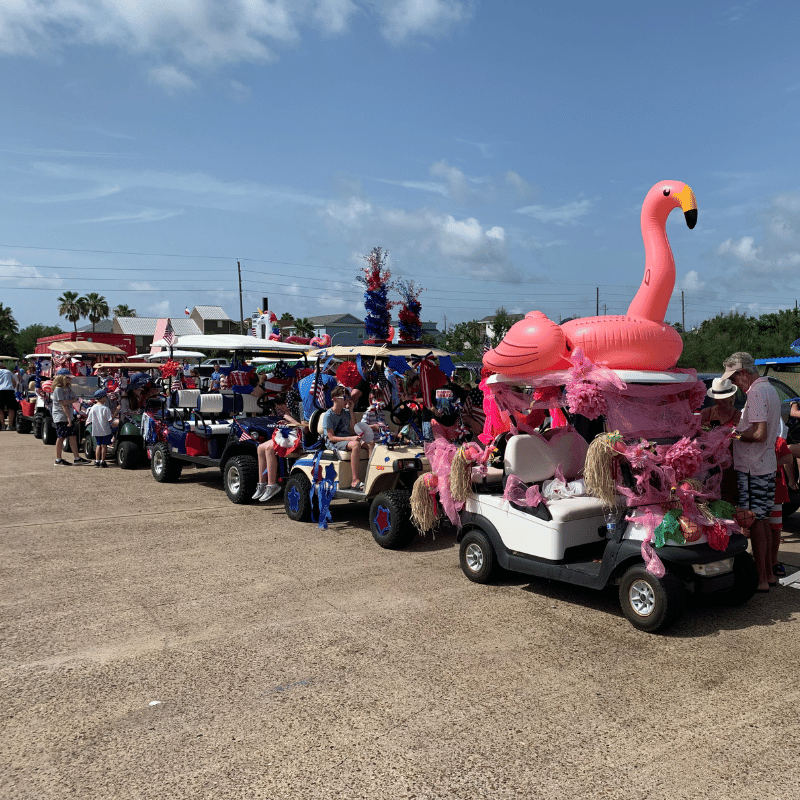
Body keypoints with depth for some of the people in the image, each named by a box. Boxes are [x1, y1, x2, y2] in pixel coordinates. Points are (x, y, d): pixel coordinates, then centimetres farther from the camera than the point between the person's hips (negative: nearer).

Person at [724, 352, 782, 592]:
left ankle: (761, 579, 3)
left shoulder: (756, 393, -17)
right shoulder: (769, 389, 15)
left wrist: (734, 434, -10)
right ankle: (769, 574, 24)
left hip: (752, 468, -10)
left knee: (755, 522, -3)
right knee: (763, 520, 16)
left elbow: (759, 434, -25)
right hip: (767, 466, 10)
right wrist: (738, 427, 13)